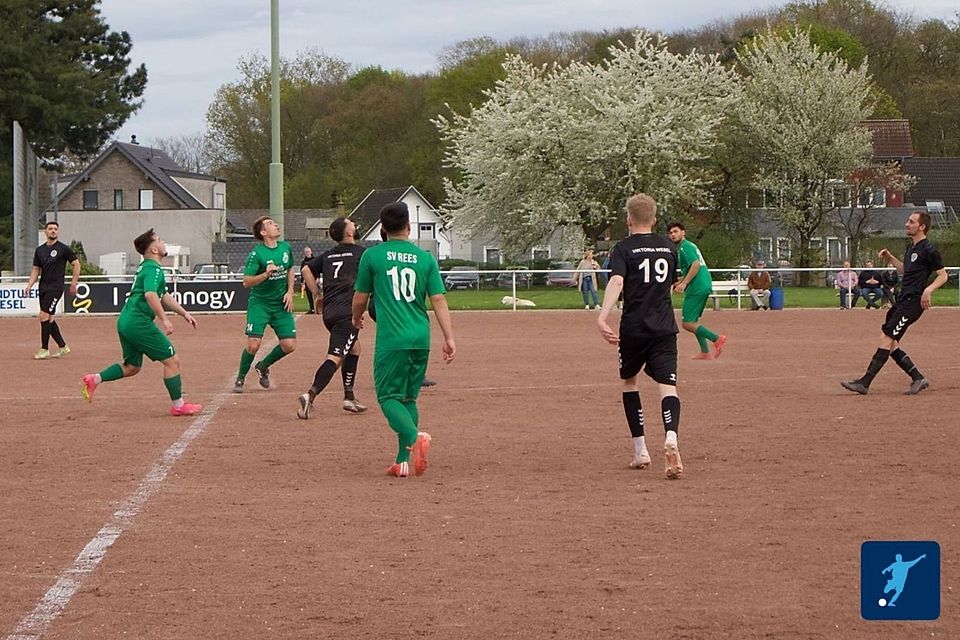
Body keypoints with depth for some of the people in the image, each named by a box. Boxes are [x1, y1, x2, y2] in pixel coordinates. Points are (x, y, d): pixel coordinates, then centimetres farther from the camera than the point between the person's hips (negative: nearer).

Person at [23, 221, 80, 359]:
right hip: (43, 288, 7)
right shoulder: (40, 250, 12)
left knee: (44, 316, -15)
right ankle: (62, 346, 20)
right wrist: (29, 284, 2)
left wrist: (73, 284, -3)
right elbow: (36, 269, 16)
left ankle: (44, 350, -9)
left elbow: (76, 265, 0)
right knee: (49, 319, 8)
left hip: (55, 287, -7)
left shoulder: (64, 249, -4)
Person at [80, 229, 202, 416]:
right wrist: (164, 319, -28)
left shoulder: (145, 267, 22)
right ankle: (178, 406, 3)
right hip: (139, 322, -10)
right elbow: (150, 295, -27)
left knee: (132, 367, 20)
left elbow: (163, 296, 30)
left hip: (125, 321, 10)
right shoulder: (154, 269, -11)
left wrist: (183, 313, 29)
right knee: (172, 360, -2)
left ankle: (94, 379, 9)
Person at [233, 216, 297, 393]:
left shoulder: (285, 247, 2)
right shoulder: (257, 254, -15)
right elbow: (247, 282, -17)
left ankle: (263, 366, 24)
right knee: (253, 344, -15)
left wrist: (290, 291, 5)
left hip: (281, 305, 5)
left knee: (289, 345, -3)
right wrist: (266, 274, -31)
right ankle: (240, 379, 8)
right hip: (259, 304, -5)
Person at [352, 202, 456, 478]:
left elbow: (360, 298, 9)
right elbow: (439, 300, 1)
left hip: (391, 339, -4)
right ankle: (403, 460, 12)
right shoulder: (425, 258, 7)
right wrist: (449, 337, 1)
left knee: (389, 396, 1)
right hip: (421, 339, 4)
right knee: (408, 397, 15)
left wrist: (356, 319, 30)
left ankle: (414, 437, -27)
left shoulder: (372, 256, 0)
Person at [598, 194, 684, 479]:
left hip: (633, 327, -2)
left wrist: (602, 316, -33)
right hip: (664, 327, 2)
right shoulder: (668, 247, 11)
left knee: (629, 381, 19)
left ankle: (640, 451, 16)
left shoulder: (624, 248, -4)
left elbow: (616, 281, -21)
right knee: (667, 386, -8)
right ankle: (671, 438, -37)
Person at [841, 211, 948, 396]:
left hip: (913, 302, -10)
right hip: (902, 299, 10)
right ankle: (918, 379, 13)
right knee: (890, 345, 6)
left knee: (886, 339, -13)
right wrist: (890, 259, 20)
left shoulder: (928, 249, -10)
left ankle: (865, 382, -13)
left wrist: (929, 289, -26)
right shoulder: (911, 248, 18)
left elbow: (943, 275, -11)